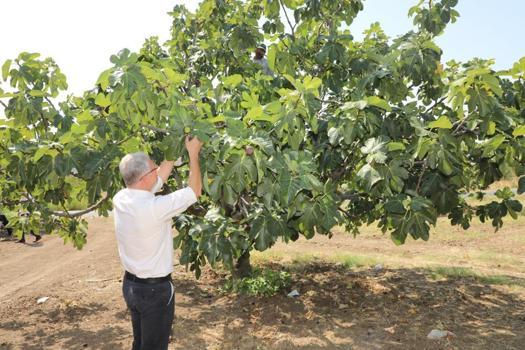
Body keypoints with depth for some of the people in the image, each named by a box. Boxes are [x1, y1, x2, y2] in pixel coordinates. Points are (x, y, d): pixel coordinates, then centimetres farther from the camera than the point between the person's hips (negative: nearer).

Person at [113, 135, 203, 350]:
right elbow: (195, 190, -16)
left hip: (131, 284, 7)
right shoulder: (154, 208, -28)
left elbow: (159, 178, 5)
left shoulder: (120, 199, -7)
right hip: (155, 289, -7)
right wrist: (193, 153, -7)